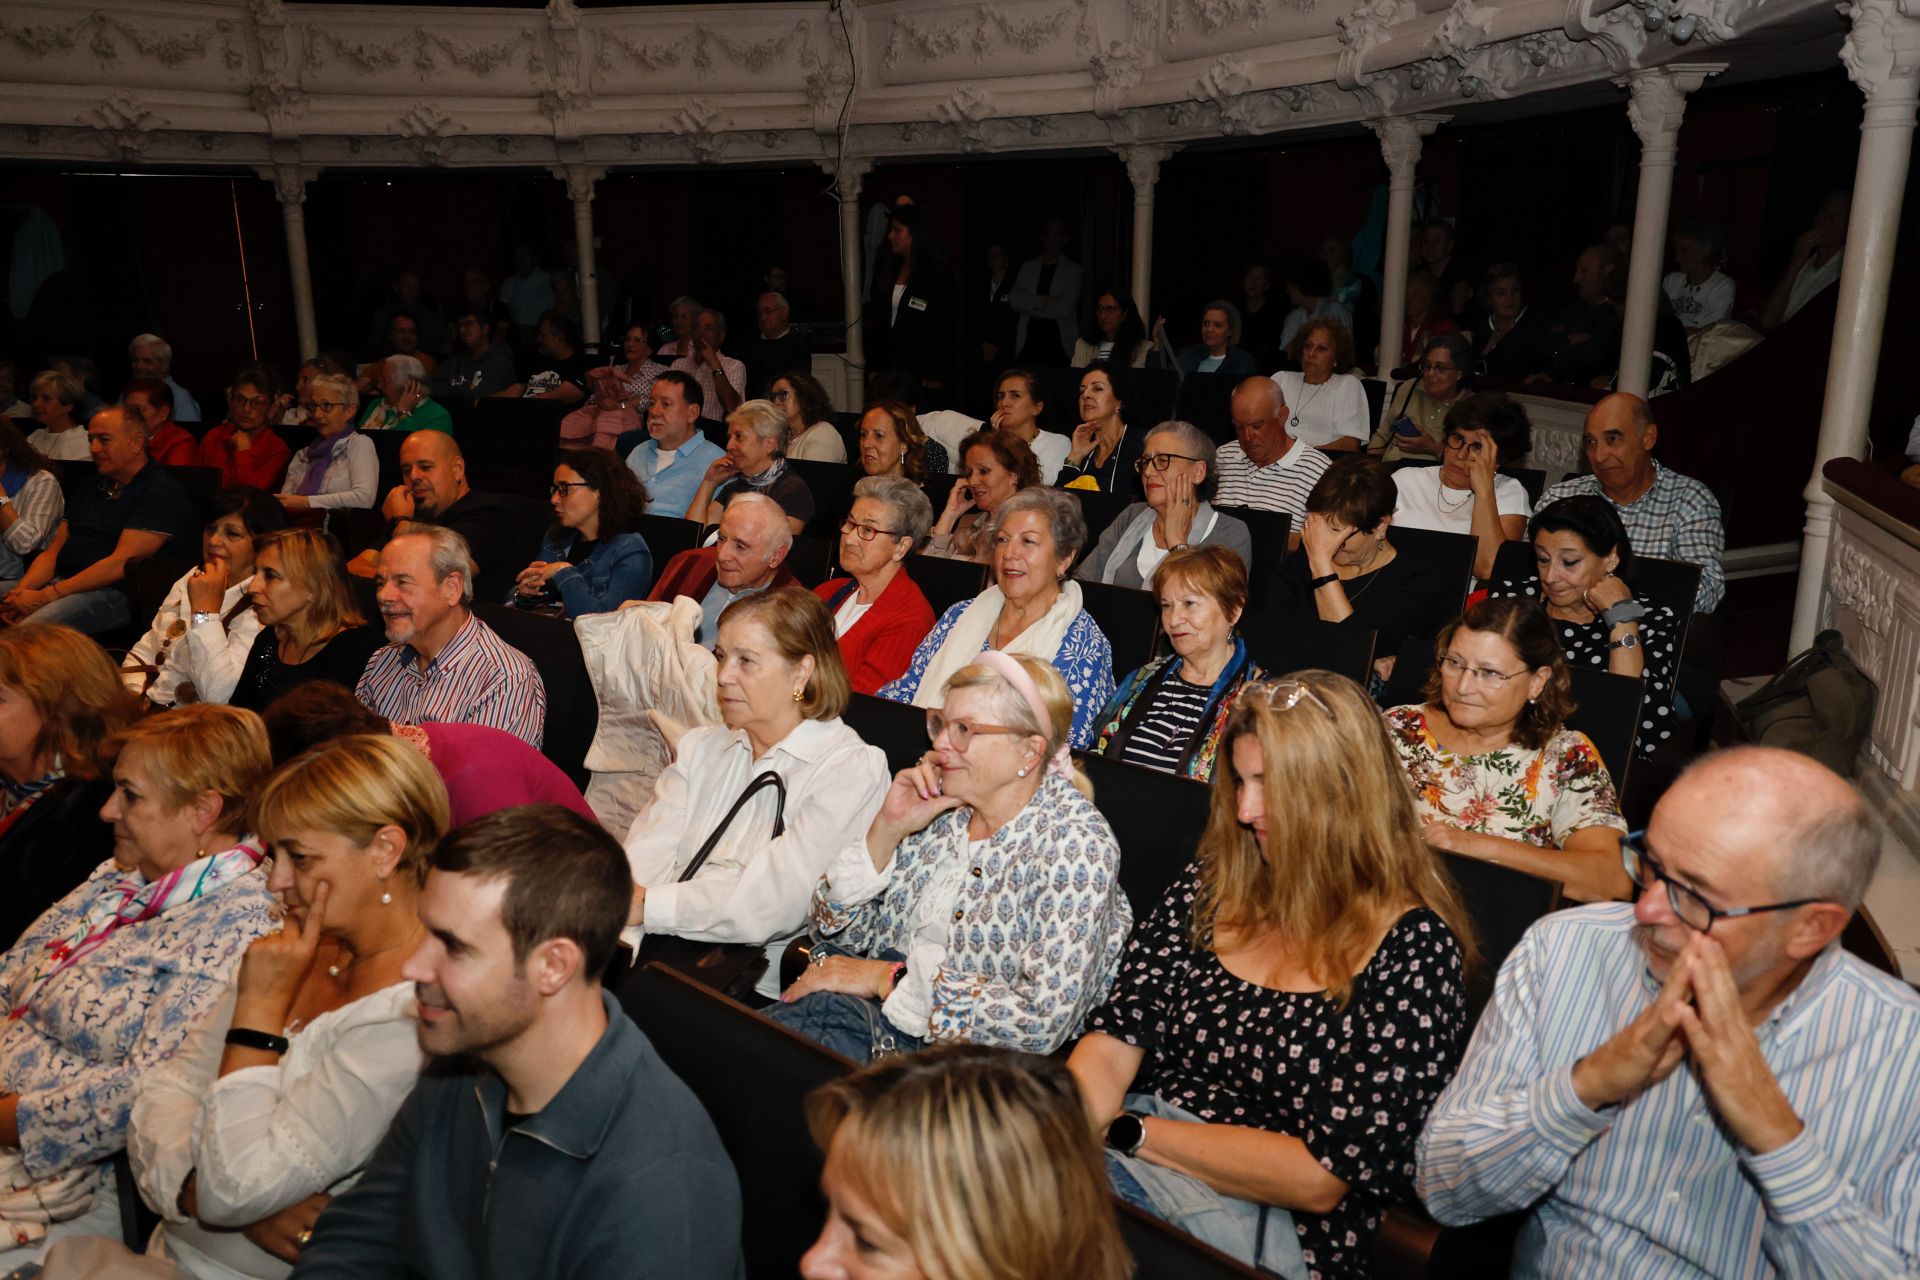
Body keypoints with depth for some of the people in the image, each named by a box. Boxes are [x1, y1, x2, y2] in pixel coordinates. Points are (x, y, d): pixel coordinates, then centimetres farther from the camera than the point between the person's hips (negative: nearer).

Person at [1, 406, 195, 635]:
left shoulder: (162, 493, -6)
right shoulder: (87, 487, 23)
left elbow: (120, 563, -14)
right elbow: (53, 551, 20)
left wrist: (46, 596, -16)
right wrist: (21, 590, -1)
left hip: (115, 593, -8)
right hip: (60, 583, 8)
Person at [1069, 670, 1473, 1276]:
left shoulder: (1412, 948, -8)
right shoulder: (1215, 879, 8)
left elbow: (1323, 1175, -12)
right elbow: (1115, 1038, 3)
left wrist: (1131, 1131, -13)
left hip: (1271, 1221, -5)